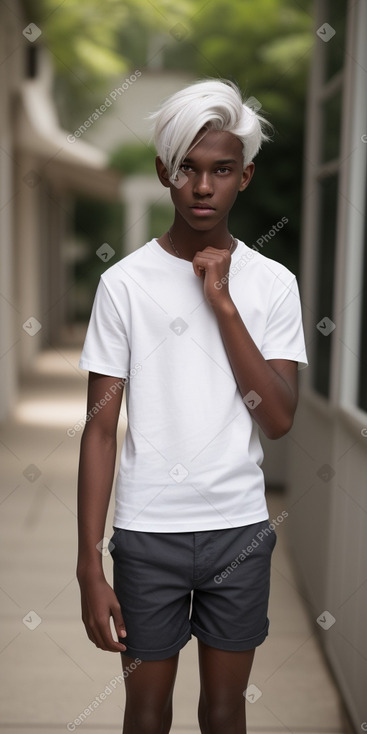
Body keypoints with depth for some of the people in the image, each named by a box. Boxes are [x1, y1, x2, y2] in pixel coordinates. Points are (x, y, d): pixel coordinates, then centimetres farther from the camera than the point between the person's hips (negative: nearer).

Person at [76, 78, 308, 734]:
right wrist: (89, 564, -10)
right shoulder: (124, 282, -8)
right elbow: (100, 428, -7)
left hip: (241, 529, 2)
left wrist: (222, 303, -17)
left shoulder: (273, 283, -3)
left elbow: (278, 421, -10)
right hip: (147, 531, -1)